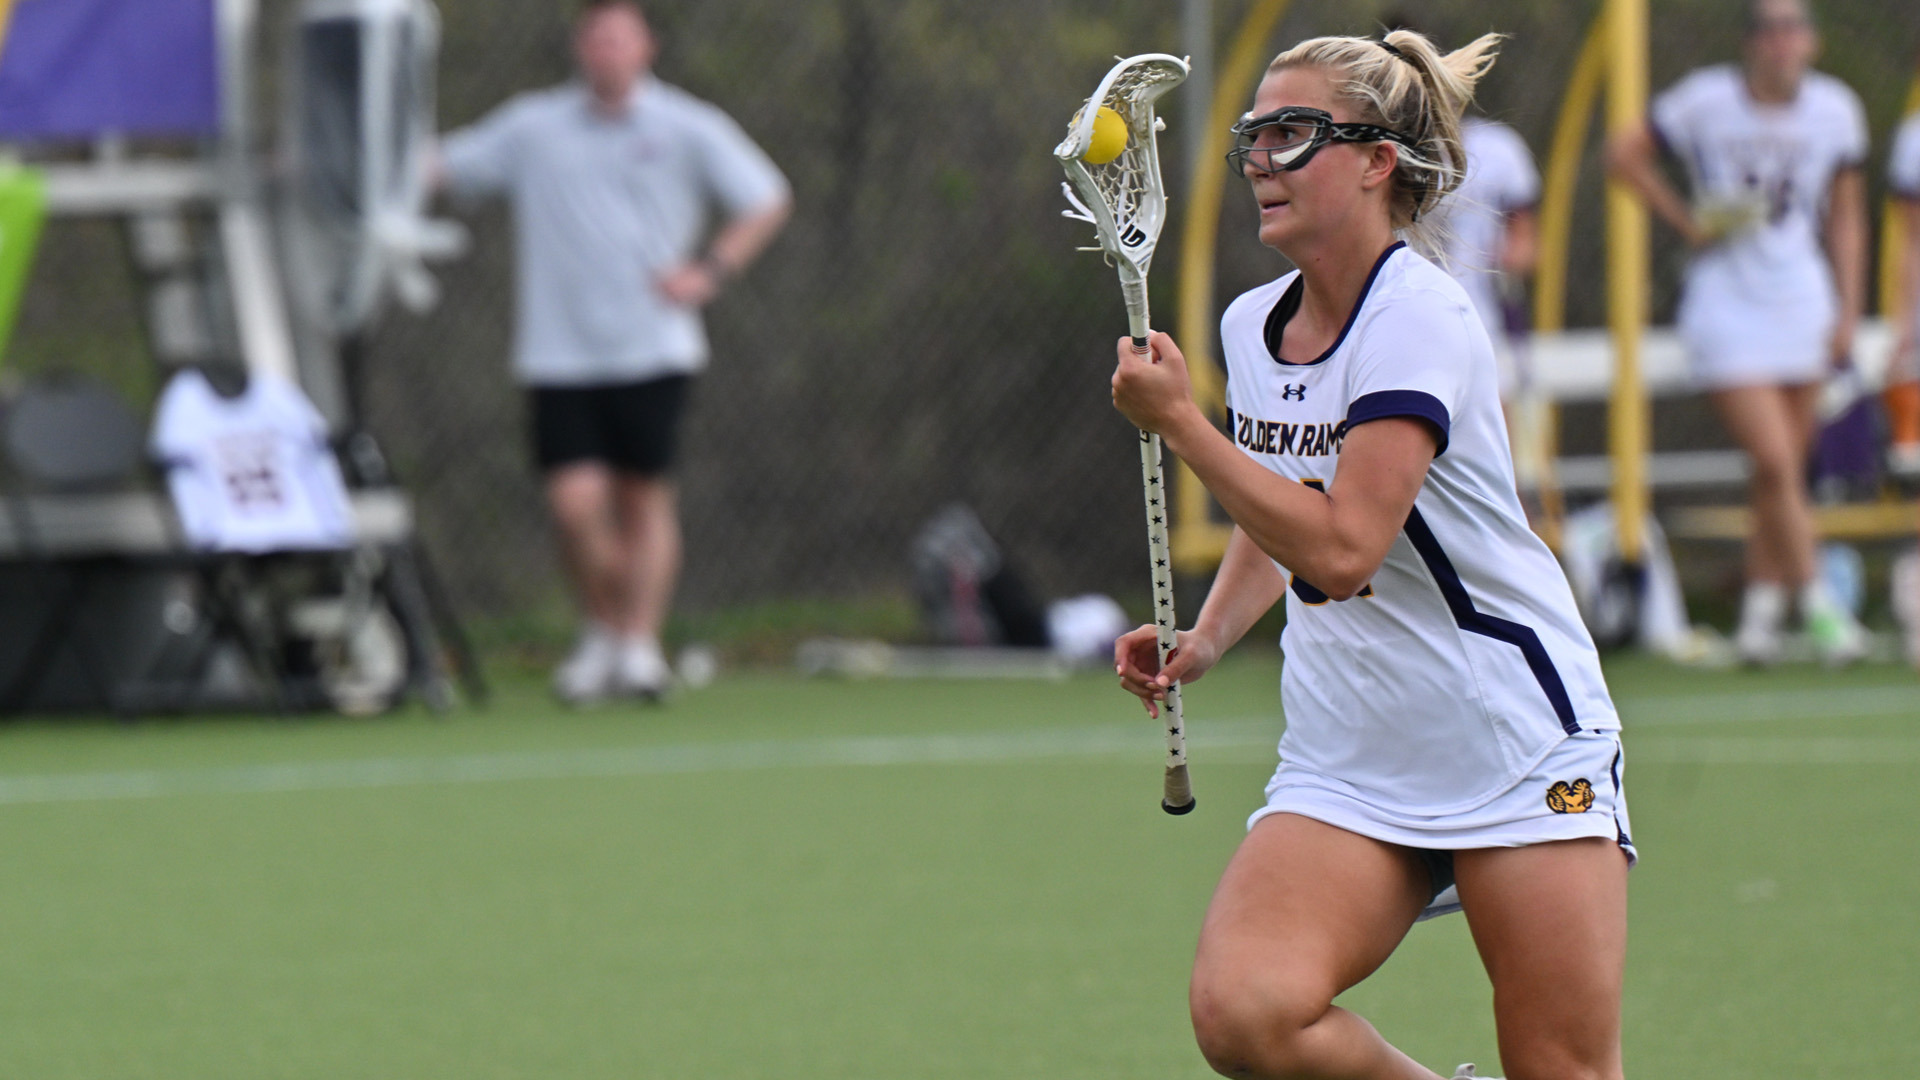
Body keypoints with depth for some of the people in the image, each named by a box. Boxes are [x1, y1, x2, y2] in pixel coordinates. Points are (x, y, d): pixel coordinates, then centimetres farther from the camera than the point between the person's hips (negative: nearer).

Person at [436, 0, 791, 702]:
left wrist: (710, 271, -6)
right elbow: (443, 167, 10)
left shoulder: (688, 129, 5)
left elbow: (767, 201, 7)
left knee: (644, 497, -2)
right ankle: (604, 628, 14)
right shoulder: (532, 126, 9)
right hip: (559, 351, 1)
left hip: (652, 348, -1)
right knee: (575, 500, -9)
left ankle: (640, 645, 7)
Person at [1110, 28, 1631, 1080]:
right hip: (1345, 765, 6)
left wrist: (1176, 421, -19)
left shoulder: (1417, 320, -15)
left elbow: (1342, 549, -24)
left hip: (1519, 747, -6)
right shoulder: (1251, 324, 8)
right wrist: (1204, 640, 7)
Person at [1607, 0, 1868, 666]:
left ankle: (1760, 612, 16)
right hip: (1727, 305, -3)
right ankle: (1818, 609, -8)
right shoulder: (1706, 101, -8)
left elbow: (1845, 218, 11)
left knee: (1785, 469, 5)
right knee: (1775, 462, -14)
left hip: (1802, 306, 3)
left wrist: (1848, 312, 6)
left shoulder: (1834, 109, 2)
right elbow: (1624, 153, 4)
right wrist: (1685, 221, -3)